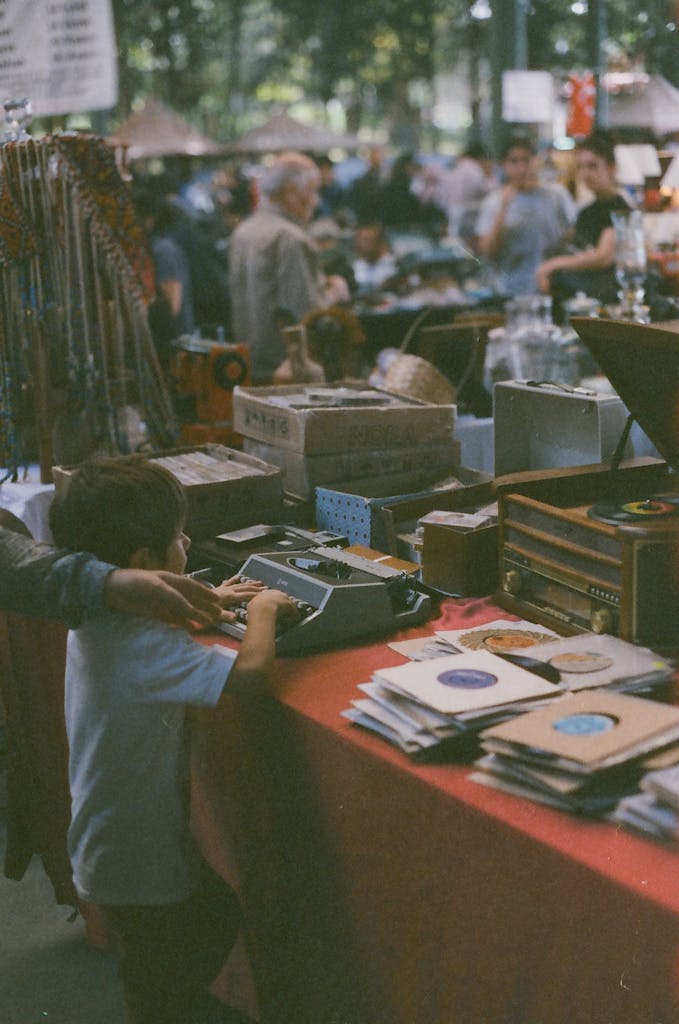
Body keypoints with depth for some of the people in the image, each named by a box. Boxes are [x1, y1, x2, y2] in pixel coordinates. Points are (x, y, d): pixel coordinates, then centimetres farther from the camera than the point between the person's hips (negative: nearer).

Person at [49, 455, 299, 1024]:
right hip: (139, 861, -9)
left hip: (108, 842, 9)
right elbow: (252, 670, -39)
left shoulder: (92, 620, -3)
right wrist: (262, 610, -20)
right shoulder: (141, 647, -34)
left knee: (219, 913, 27)